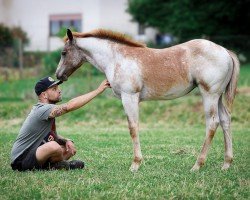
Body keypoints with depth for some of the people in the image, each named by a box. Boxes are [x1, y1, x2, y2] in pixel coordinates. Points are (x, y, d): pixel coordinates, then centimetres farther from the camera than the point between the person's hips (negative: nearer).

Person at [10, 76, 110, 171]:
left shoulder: (48, 110, 9)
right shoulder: (42, 109, -22)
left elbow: (54, 135, 18)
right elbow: (69, 106, -35)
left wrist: (66, 141, -6)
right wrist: (98, 90, -33)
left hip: (34, 152, 10)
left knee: (71, 148, 9)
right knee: (54, 146, -33)